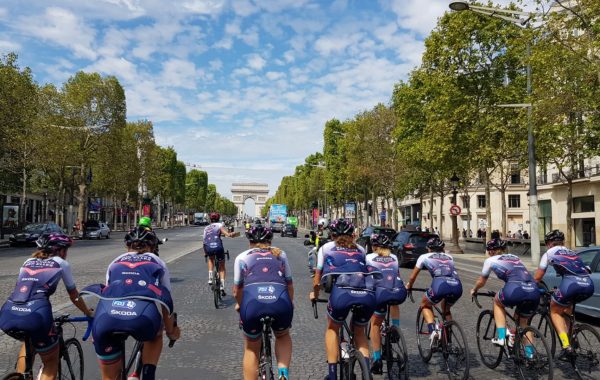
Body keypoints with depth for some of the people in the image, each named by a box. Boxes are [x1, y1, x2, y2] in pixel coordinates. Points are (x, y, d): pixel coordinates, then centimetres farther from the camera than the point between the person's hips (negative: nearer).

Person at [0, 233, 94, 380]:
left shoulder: (28, 262, 28)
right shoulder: (61, 263, 17)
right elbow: (74, 297, 25)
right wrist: (89, 313, 40)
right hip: (36, 315, -5)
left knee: (30, 340, 39)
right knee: (51, 361, 19)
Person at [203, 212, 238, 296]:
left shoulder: (206, 228, 24)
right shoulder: (220, 225, 13)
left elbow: (204, 241, 22)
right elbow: (228, 234, -5)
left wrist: (205, 252, 31)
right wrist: (234, 234, 10)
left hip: (208, 248, 3)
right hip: (218, 246, -3)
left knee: (211, 259, 38)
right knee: (222, 267, 16)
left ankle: (210, 278, 21)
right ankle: (222, 287, 4)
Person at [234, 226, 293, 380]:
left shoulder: (242, 257, 23)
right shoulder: (280, 254, 26)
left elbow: (237, 291, 25)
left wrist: (240, 305, 46)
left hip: (252, 303, -1)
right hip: (281, 303, 1)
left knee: (252, 347, 27)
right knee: (283, 336, 33)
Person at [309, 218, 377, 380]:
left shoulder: (326, 248, 25)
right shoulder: (360, 249, 31)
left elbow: (317, 280, 29)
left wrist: (314, 294, 49)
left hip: (342, 292, -2)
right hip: (367, 294, 2)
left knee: (333, 328, 27)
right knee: (359, 331, 30)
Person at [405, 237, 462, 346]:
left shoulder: (424, 257, 22)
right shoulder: (449, 257, 31)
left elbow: (412, 277, 29)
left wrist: (408, 287, 48)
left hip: (440, 286, -4)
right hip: (457, 286, 4)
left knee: (425, 305, 26)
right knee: (446, 310, 33)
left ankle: (433, 330, 3)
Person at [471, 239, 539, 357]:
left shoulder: (490, 260, 19)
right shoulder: (515, 257, 32)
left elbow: (481, 282, 29)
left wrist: (474, 290, 50)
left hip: (515, 290, -5)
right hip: (534, 292, 5)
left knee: (497, 301, 28)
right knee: (524, 322, 29)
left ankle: (501, 337, 18)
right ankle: (530, 354, 20)